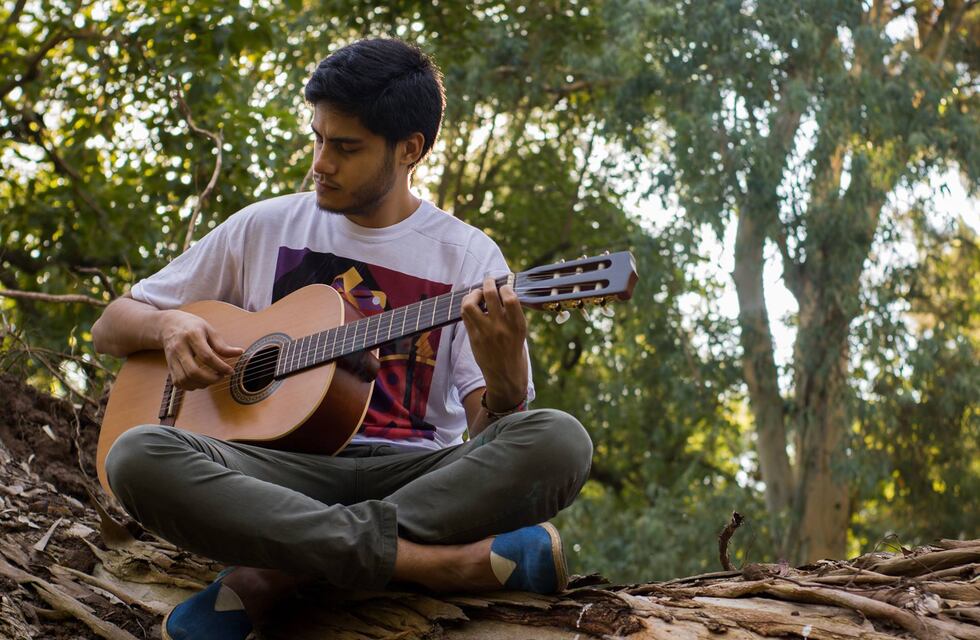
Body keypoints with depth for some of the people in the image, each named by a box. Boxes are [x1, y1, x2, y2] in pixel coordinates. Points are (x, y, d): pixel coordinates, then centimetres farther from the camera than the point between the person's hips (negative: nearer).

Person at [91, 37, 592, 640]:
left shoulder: (469, 256, 7)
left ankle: (271, 575, -29)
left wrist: (505, 381, -25)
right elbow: (111, 327, 18)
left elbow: (488, 434, -2)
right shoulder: (265, 227, 12)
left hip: (416, 472, -1)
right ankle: (457, 562, -31)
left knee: (560, 440, -30)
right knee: (139, 456, -31)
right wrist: (169, 325, -5)